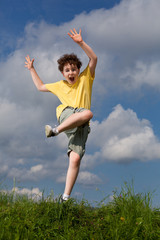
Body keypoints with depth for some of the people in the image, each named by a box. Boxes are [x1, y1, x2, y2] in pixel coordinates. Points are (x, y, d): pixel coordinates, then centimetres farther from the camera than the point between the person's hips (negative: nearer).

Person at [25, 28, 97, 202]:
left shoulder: (85, 78, 20)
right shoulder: (60, 85, 25)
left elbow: (93, 59, 7)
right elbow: (40, 87, 38)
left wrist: (81, 42, -3)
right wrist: (32, 70, 38)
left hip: (81, 125, 0)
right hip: (66, 115, 0)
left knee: (75, 159, -17)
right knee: (87, 113, -37)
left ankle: (66, 197, -16)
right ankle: (55, 131, -30)